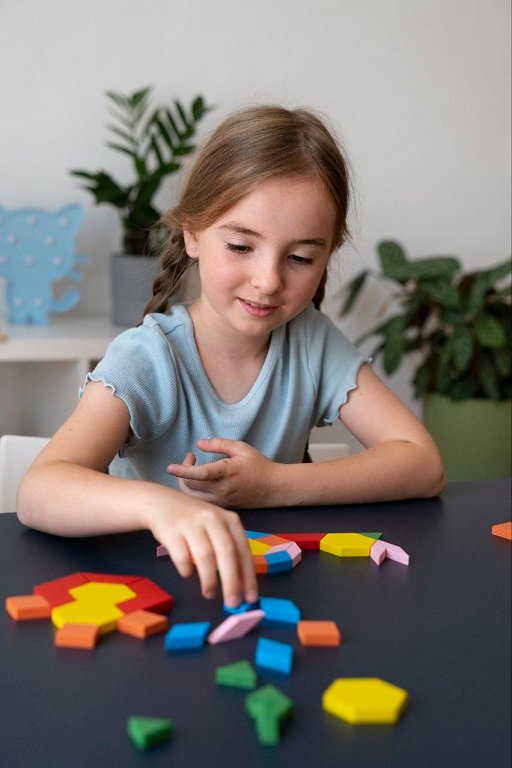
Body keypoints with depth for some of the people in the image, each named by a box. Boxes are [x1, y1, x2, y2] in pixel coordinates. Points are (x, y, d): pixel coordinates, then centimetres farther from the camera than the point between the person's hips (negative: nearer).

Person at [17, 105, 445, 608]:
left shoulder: (312, 341, -4)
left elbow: (423, 465, -8)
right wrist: (159, 504, -50)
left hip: (274, 588, 3)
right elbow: (37, 493, -29)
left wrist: (273, 485, -20)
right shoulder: (148, 360, -16)